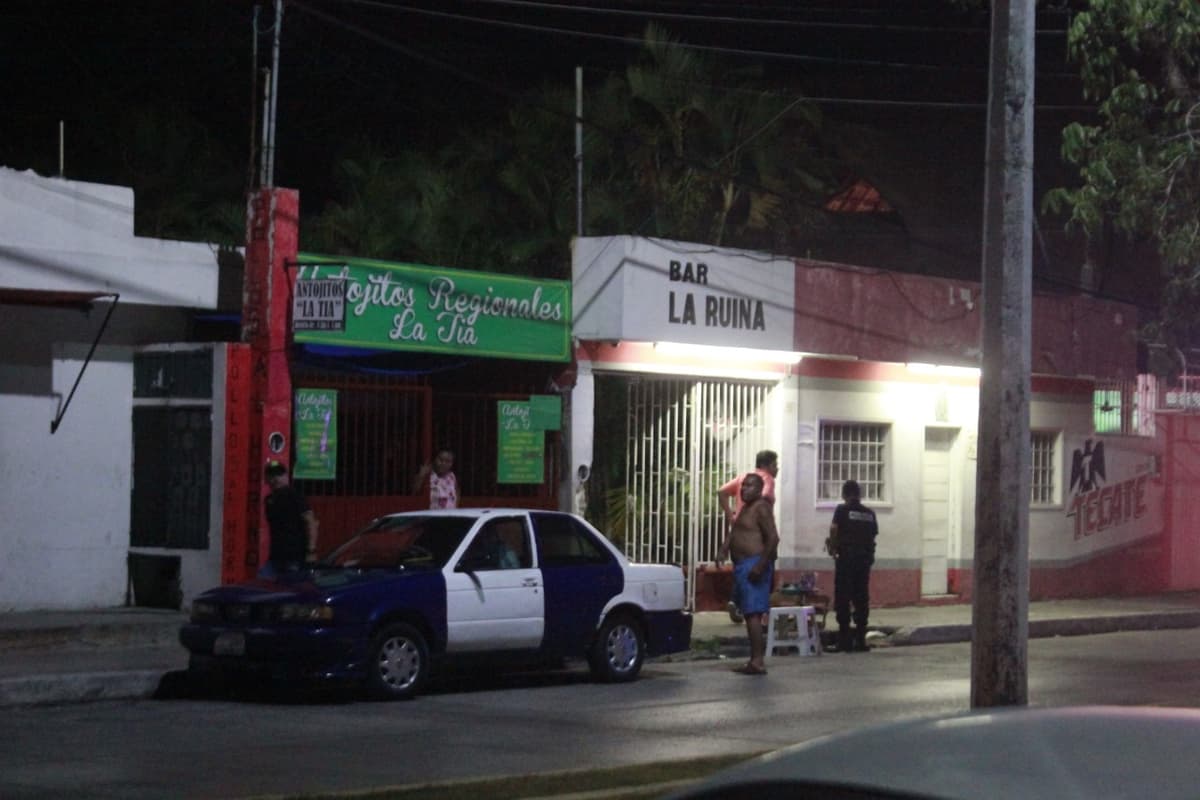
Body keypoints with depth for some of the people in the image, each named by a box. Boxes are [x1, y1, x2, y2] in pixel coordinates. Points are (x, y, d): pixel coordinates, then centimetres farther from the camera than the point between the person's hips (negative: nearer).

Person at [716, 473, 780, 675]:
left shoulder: (761, 508, -10)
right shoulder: (745, 509, 20)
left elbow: (773, 538, -19)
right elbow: (732, 533, 20)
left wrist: (761, 566, -24)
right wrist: (723, 550, 1)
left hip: (753, 565, -10)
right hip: (742, 566, 10)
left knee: (753, 614, -13)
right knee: (749, 614, 11)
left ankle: (757, 662, -15)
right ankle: (755, 659, 15)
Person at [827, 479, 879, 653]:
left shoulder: (842, 510, -6)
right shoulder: (869, 514, 8)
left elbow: (834, 532, -13)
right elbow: (874, 534, 5)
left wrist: (832, 548, 3)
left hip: (846, 559, -4)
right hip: (865, 559, 4)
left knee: (843, 600, 1)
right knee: (862, 599, 9)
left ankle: (845, 640, -3)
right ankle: (860, 640, 8)